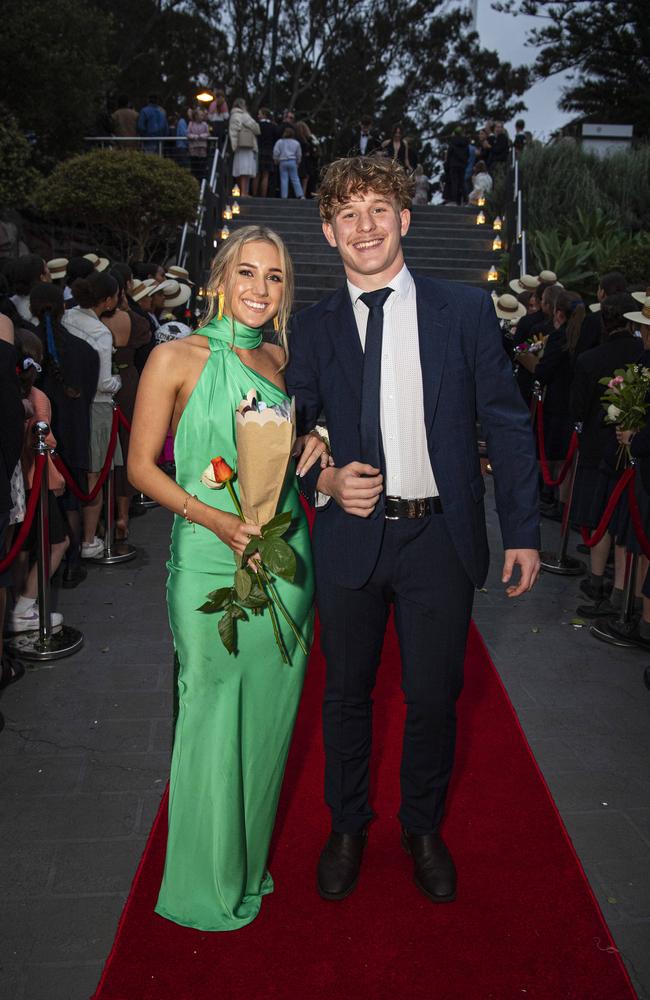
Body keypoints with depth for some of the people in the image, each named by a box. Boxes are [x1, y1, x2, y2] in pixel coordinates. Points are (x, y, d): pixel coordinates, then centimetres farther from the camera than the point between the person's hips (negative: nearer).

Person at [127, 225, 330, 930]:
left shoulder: (279, 357, 10)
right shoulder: (177, 358, -5)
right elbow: (141, 465, -5)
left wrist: (313, 442, -1)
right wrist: (216, 519, -17)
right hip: (210, 559, -5)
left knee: (267, 713, 14)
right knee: (213, 718, 4)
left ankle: (251, 861, 36)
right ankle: (209, 881, 27)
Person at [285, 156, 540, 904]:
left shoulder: (466, 310, 1)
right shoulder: (311, 329, 3)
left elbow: (505, 424, 1)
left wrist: (523, 530, -3)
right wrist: (324, 481, -12)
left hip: (440, 537, 0)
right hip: (350, 536, 1)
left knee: (433, 697, 11)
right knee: (347, 693, 15)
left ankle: (423, 830, 37)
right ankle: (347, 828, 38)